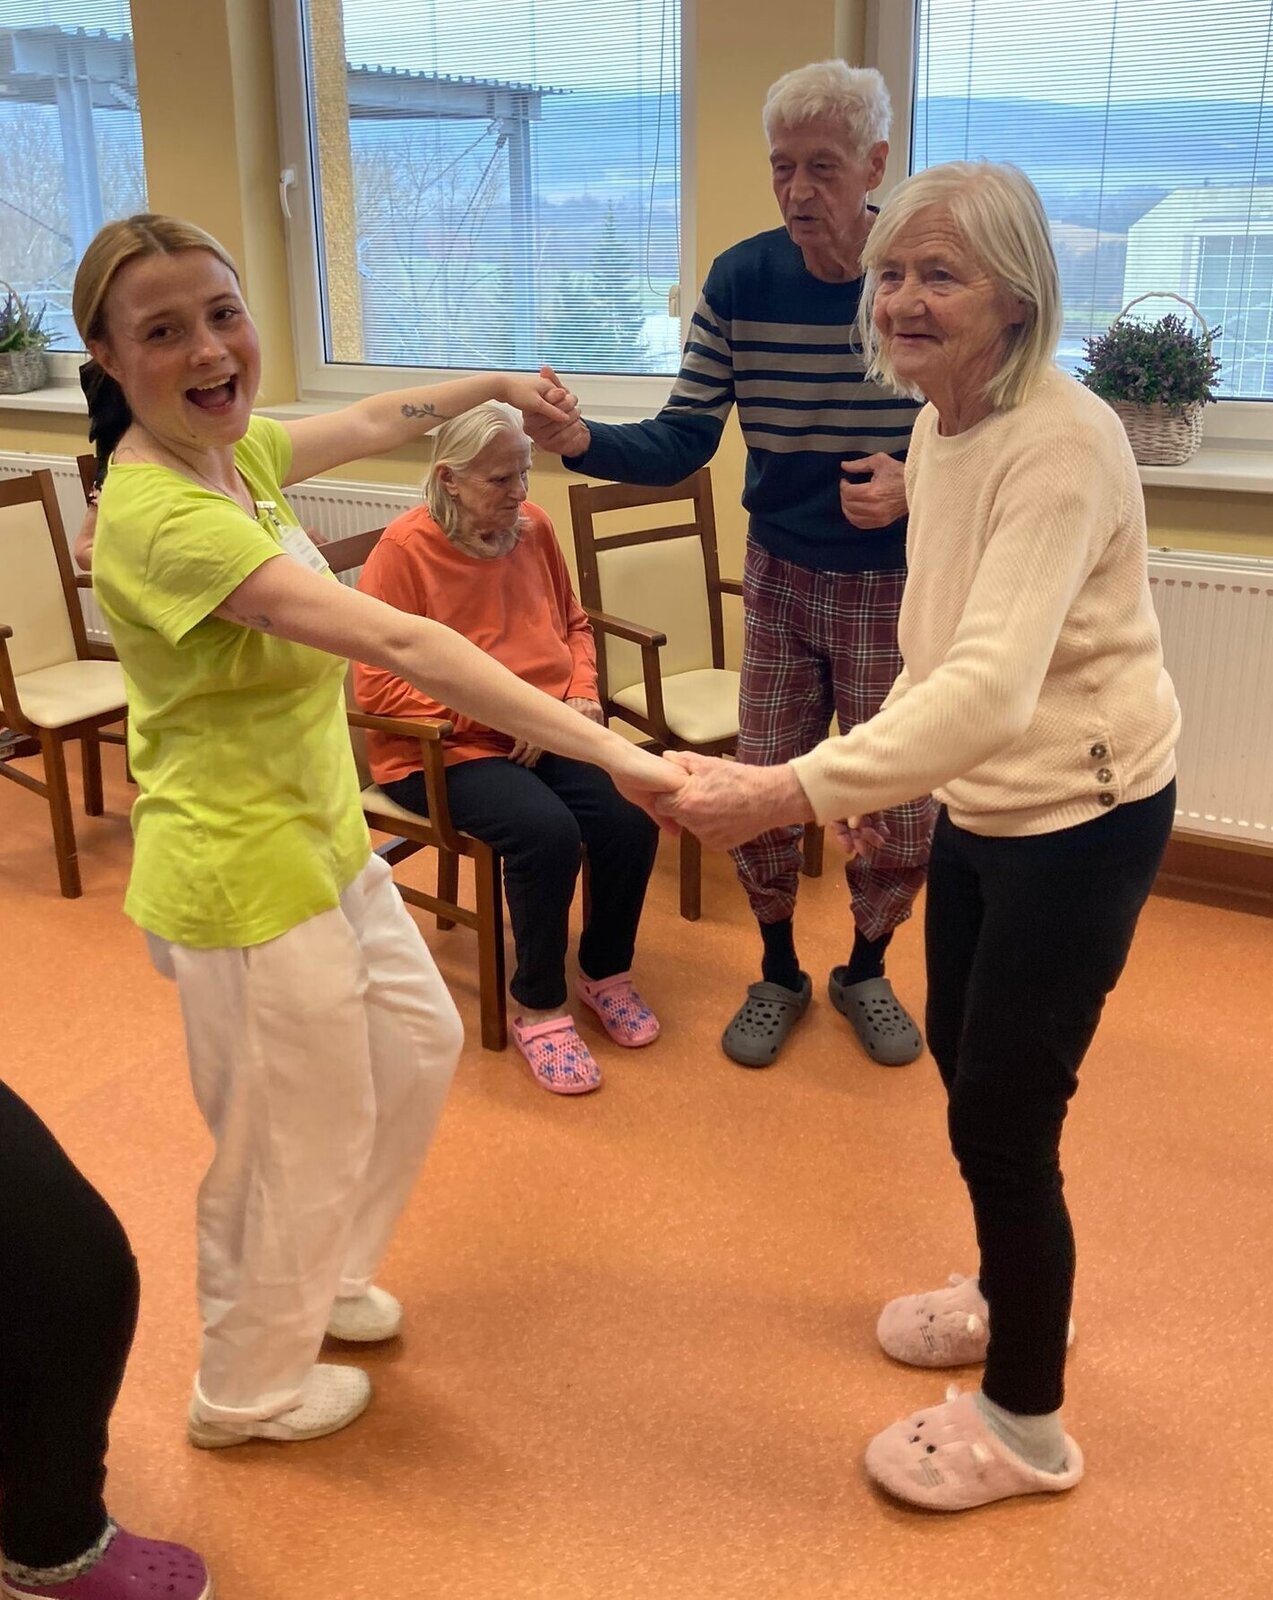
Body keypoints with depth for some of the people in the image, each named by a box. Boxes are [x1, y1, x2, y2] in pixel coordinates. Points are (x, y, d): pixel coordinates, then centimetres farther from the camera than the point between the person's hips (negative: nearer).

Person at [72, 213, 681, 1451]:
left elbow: (370, 425, 21)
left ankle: (315, 1280, 48)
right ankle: (251, 1387, 38)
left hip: (322, 839, 10)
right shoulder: (161, 517, -28)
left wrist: (490, 384, 32)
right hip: (244, 876, -9)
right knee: (302, 1139, 10)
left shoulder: (227, 449, 0)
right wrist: (608, 751, -39)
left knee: (418, 1047, 24)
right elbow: (398, 643, -36)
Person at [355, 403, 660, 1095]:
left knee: (631, 819, -20)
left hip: (545, 737, 5)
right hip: (442, 751, -5)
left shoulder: (533, 526, 4)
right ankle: (538, 1008, -7)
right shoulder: (404, 549, -12)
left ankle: (606, 972, 8)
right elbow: (375, 685, -14)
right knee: (546, 831, -31)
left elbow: (574, 624, 20)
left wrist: (581, 694, 1)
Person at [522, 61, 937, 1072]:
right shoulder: (741, 280, -8)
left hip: (901, 587, -1)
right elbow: (682, 442, -6)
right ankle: (779, 975, 32)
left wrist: (915, 488, -24)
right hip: (783, 577, 2)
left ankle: (866, 970, 35)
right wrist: (585, 442, -25)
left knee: (902, 815, 6)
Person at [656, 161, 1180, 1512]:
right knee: (961, 1054, 22)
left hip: (1079, 813, -9)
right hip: (982, 799, 9)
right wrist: (878, 772, 14)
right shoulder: (937, 427, 1)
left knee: (1001, 1113, 0)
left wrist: (793, 790, -47)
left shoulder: (1061, 445, -26)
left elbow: (992, 686, -40)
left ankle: (1026, 1426, 24)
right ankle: (1010, 1295, 49)